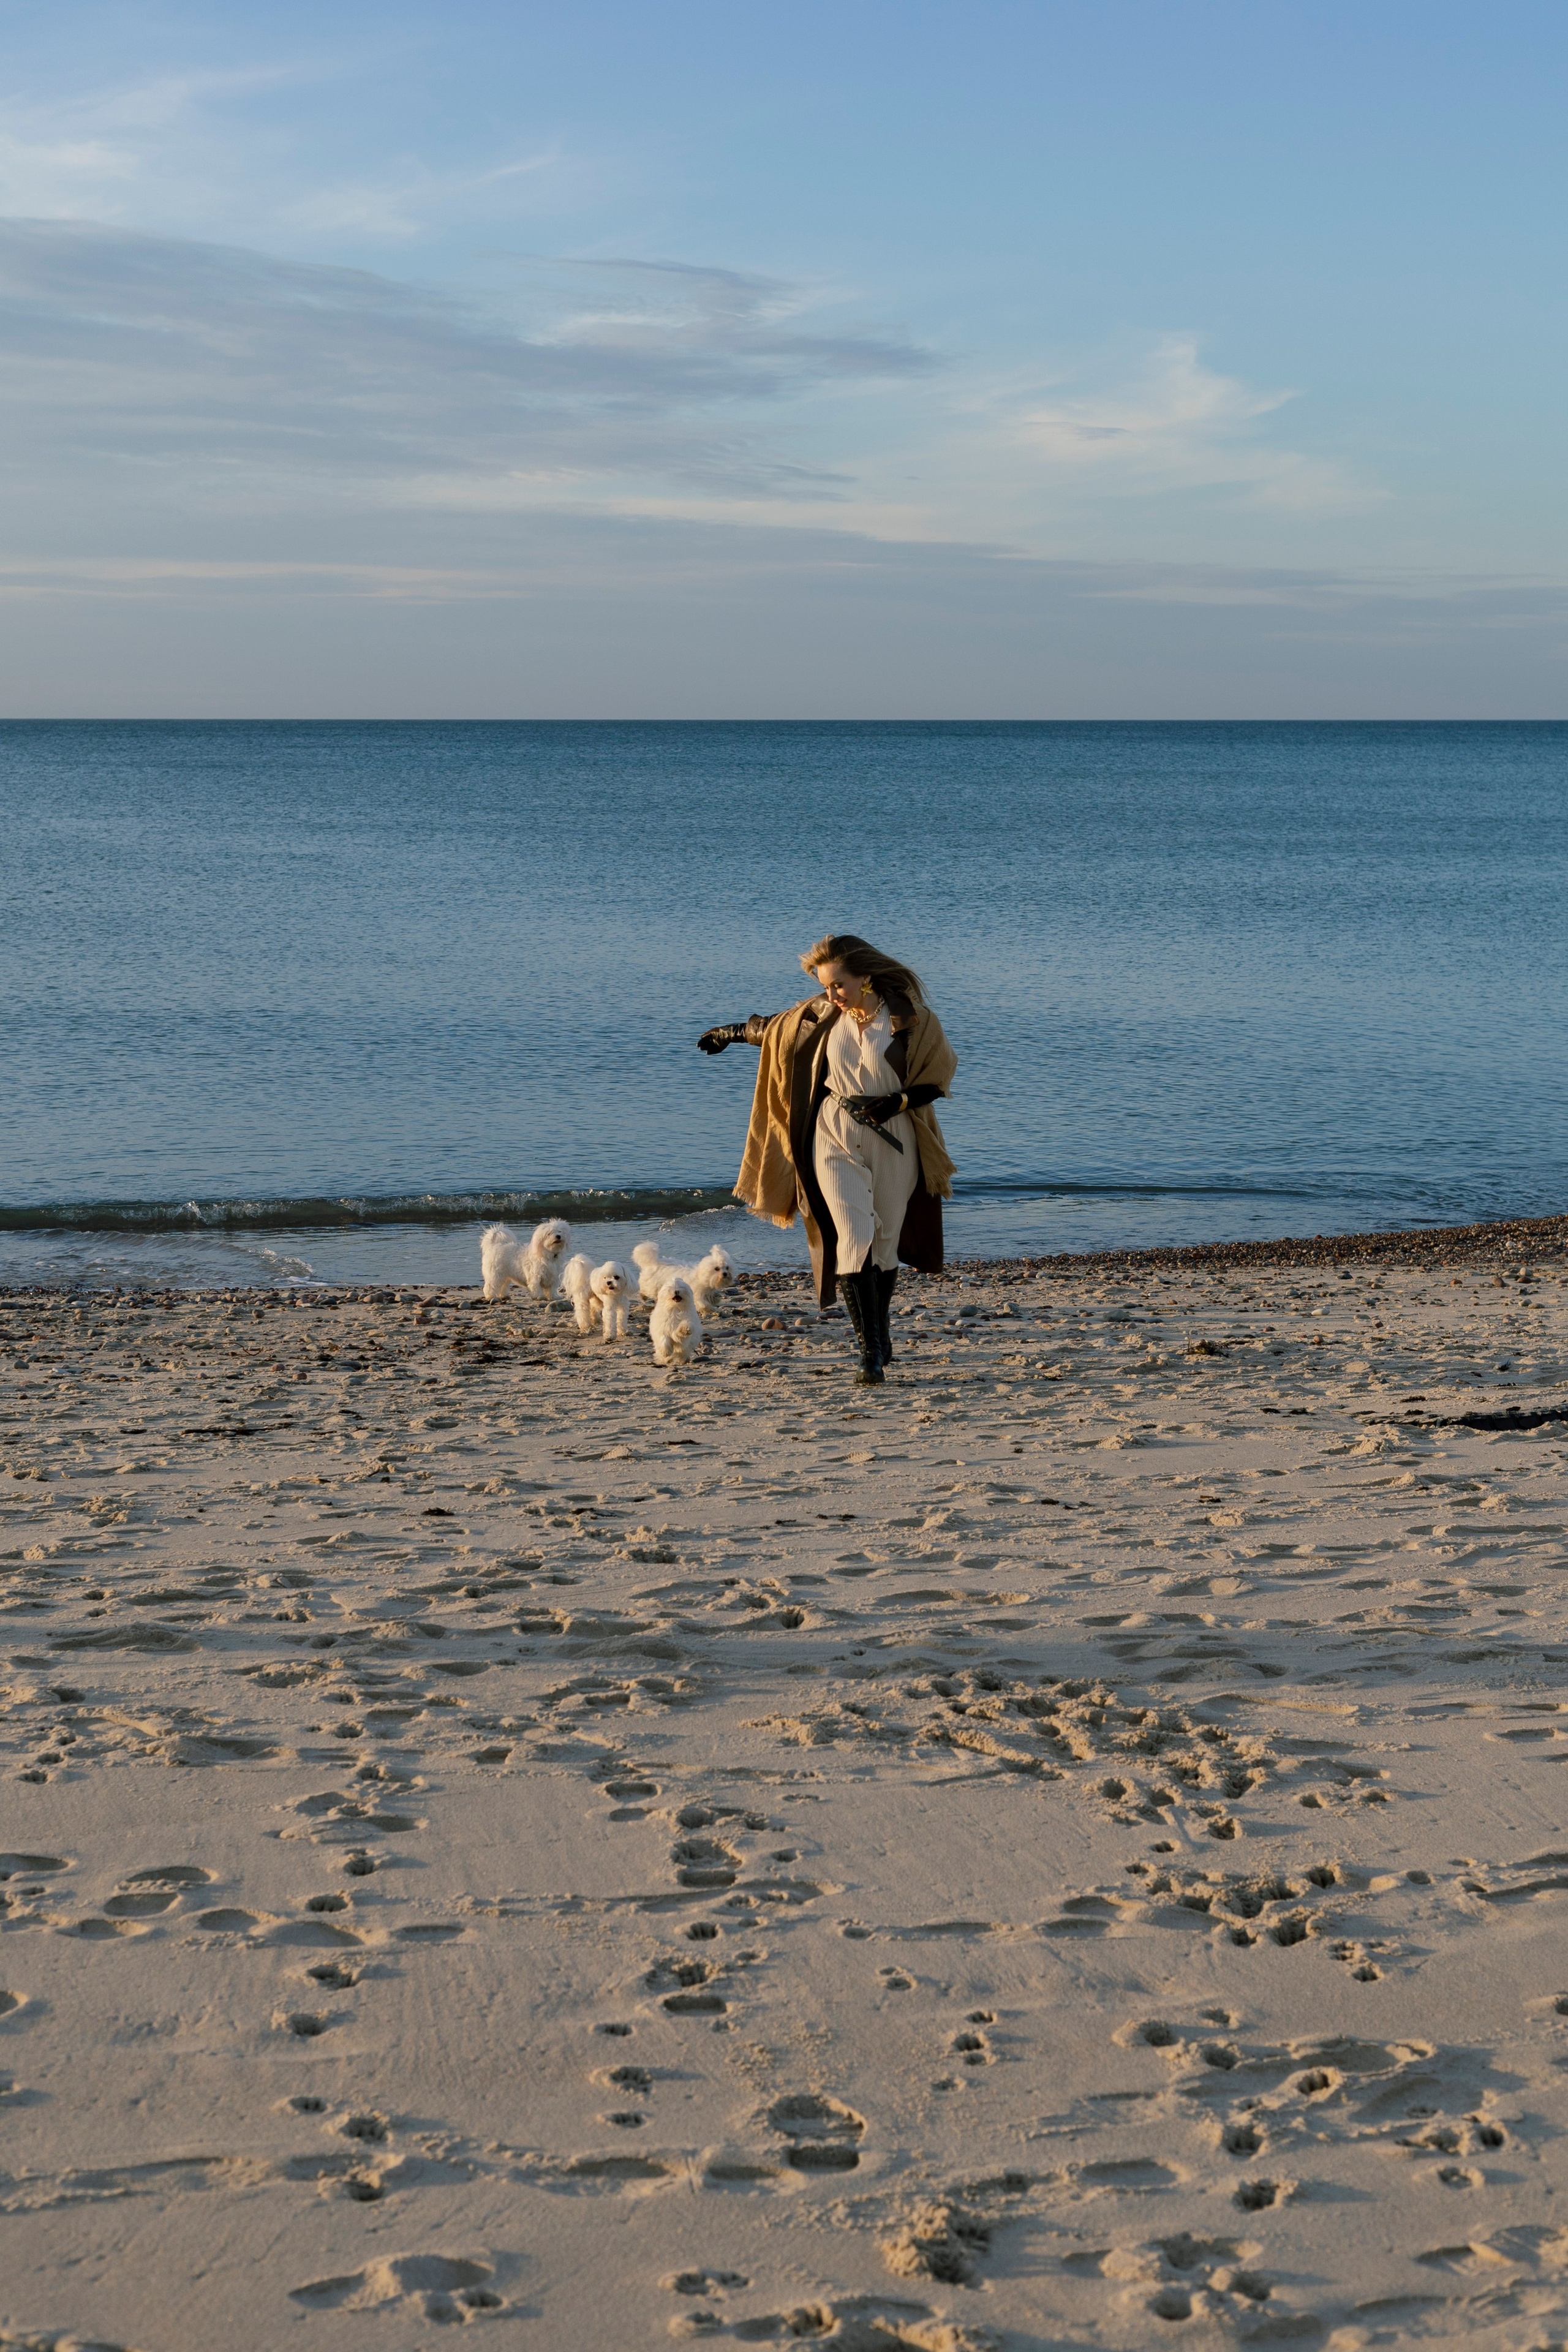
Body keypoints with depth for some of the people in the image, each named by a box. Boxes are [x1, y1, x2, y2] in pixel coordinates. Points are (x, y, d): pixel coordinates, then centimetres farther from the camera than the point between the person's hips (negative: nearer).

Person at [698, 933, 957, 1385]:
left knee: (885, 1243, 8)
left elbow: (937, 1078, -4)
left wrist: (894, 1102, -17)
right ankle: (870, 1352, -14)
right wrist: (732, 1033, 31)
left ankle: (882, 1334, 28)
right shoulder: (823, 1014, 0)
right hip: (835, 1140, 1)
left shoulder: (908, 1017, -10)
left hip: (892, 1141, -1)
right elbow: (775, 1028, 19)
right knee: (853, 1238, -12)